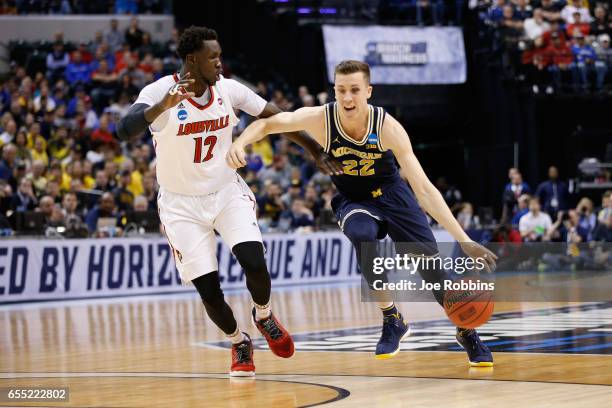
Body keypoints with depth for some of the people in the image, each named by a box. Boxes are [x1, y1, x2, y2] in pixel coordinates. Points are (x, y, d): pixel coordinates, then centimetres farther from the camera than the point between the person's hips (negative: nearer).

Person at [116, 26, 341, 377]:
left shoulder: (229, 89, -10)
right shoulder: (160, 92, -22)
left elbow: (278, 118, 3)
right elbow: (124, 130, -39)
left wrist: (317, 151, 4)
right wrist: (165, 105, -54)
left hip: (227, 191, 2)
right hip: (182, 204, -2)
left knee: (255, 263, -18)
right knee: (209, 290, -6)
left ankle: (264, 316, 16)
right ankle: (239, 344, 24)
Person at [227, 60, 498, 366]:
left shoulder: (387, 127, -29)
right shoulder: (320, 118, -26)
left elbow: (424, 189, -29)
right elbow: (267, 123, -17)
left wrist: (463, 240, -34)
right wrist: (240, 143, -42)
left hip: (391, 194, 0)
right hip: (352, 200, 0)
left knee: (430, 264, -5)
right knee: (362, 236, -34)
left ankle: (466, 332, 23)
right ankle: (392, 321, -14)